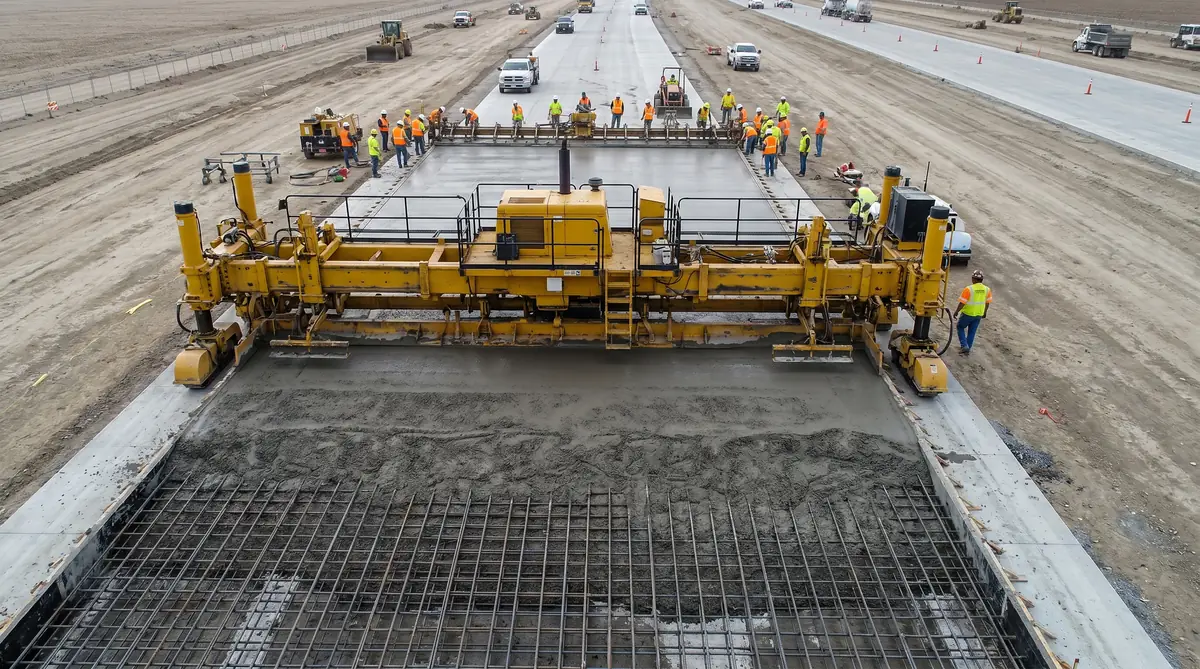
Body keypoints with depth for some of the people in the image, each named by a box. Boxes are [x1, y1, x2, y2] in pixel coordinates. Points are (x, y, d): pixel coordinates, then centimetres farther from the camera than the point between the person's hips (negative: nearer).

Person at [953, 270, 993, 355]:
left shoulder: (969, 289, -21)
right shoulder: (987, 289, -4)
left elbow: (962, 303, -19)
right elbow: (987, 302, 7)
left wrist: (956, 312, -6)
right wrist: (985, 312, 22)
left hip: (968, 313, -5)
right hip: (979, 315, 5)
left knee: (960, 328, 17)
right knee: (972, 332, 16)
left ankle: (964, 346, 4)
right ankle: (967, 350, 24)